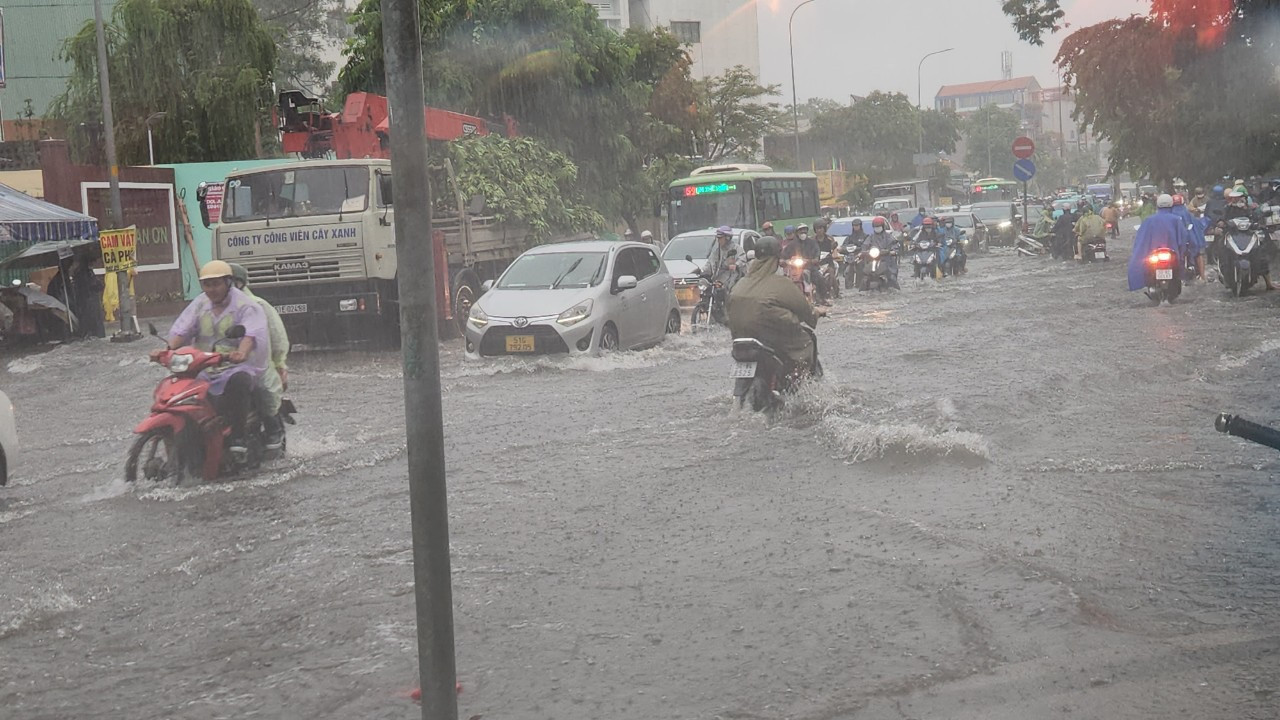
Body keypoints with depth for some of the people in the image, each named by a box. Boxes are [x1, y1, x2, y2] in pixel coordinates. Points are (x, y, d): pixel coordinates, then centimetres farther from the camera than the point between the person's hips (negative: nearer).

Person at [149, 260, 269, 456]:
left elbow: (251, 334, -24)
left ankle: (238, 438, -34)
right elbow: (181, 330, 3)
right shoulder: (200, 304, 14)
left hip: (237, 367, -6)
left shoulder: (245, 306, -5)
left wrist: (241, 353, -47)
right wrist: (167, 350, -18)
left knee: (238, 382, -37)